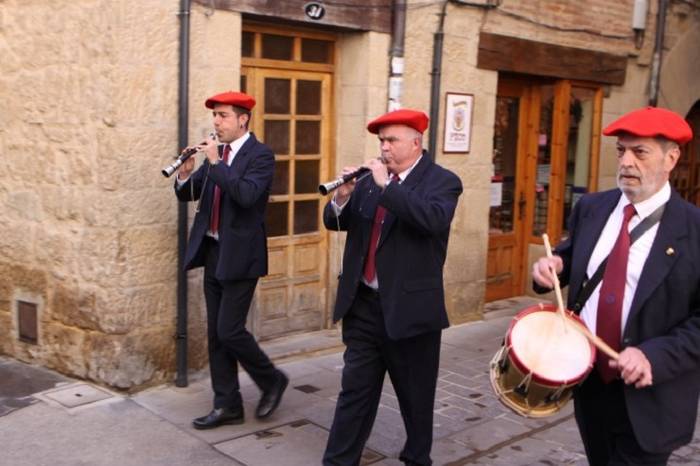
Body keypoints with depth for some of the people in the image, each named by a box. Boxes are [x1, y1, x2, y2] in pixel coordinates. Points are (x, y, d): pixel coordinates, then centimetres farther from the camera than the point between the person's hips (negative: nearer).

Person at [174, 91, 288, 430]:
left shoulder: (260, 155, -10)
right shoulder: (216, 153, 11)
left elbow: (247, 195, -26)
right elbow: (188, 194, 12)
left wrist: (216, 162, -22)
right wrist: (185, 174, -8)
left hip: (239, 255, -8)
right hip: (213, 252, 8)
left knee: (229, 330, -7)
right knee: (215, 333, 10)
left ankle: (272, 380, 17)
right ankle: (227, 405, 20)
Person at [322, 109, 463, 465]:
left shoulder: (442, 181, -7)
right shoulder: (370, 179, 9)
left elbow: (434, 219, -27)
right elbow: (334, 222, 8)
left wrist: (387, 185, -25)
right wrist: (343, 197, -13)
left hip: (410, 309, -4)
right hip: (364, 305, 4)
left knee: (416, 396, 12)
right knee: (355, 390, 10)